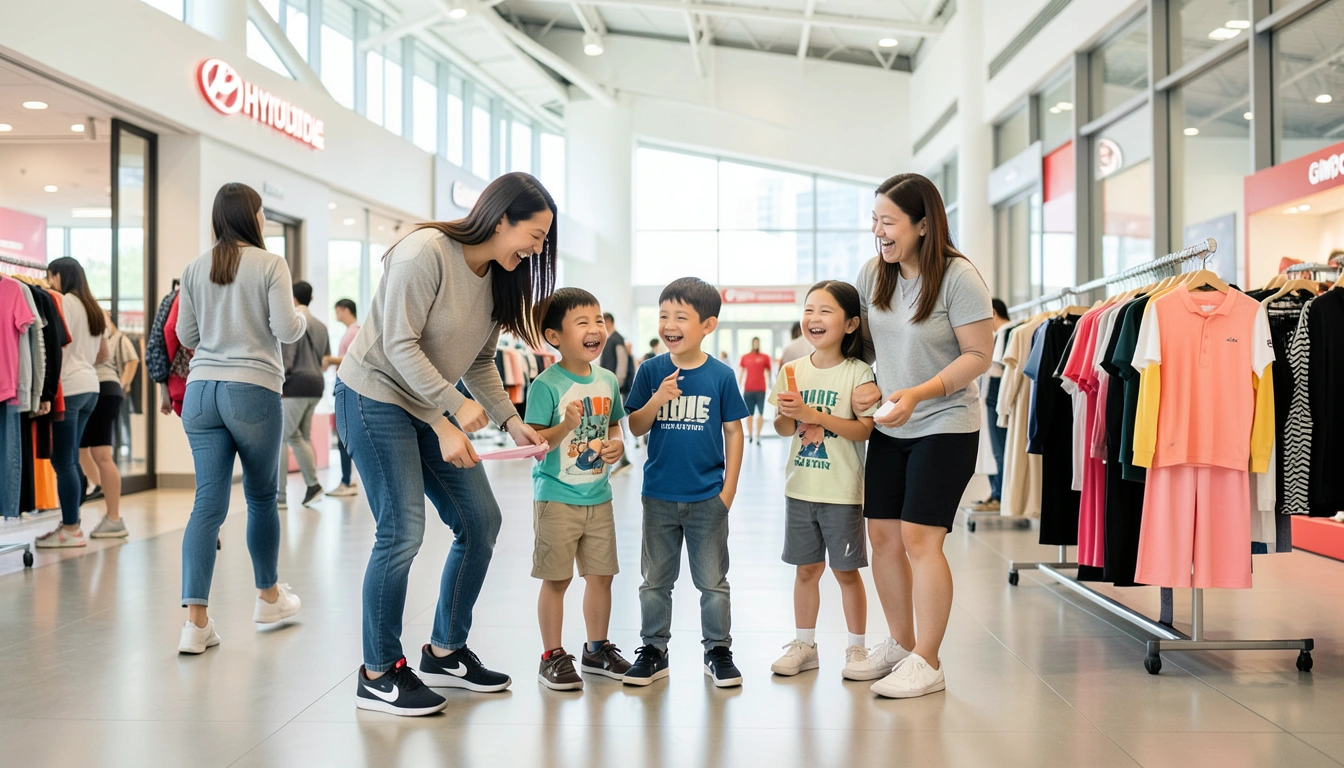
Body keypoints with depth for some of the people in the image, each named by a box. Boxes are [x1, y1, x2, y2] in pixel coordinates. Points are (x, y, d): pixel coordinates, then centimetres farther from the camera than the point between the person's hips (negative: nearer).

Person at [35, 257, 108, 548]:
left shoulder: (62, 301, -7)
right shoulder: (92, 307, 17)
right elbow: (104, 354, 23)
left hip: (68, 388, -8)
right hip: (90, 386, 8)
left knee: (62, 461, -5)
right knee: (70, 459, 11)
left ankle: (71, 530, -3)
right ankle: (72, 523, 13)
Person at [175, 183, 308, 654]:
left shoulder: (195, 269, 8)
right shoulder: (270, 265, -4)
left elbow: (186, 336, 12)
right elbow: (286, 329, -9)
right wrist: (303, 319, 12)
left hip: (201, 390, 4)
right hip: (253, 390, -3)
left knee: (208, 503, 0)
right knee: (261, 497, 13)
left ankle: (196, 620, -8)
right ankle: (269, 598, 30)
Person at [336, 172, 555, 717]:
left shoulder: (500, 277, 4)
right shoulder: (426, 253, -21)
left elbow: (479, 362, 8)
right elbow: (399, 345, -23)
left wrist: (510, 421, -3)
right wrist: (455, 406, -24)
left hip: (432, 405, 9)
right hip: (376, 398, -9)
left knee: (481, 521, 4)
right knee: (403, 533, -11)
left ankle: (445, 652, 19)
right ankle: (378, 675, 5)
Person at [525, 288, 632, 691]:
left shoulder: (608, 380, 4)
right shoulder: (546, 384, -14)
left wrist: (617, 444, -3)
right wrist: (565, 426, -31)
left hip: (598, 496, 6)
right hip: (557, 497, -6)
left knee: (601, 574, 13)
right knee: (556, 579, 3)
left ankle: (597, 649, 29)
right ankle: (553, 656, 16)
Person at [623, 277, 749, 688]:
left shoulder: (721, 375, -6)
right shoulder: (651, 372, -2)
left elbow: (733, 431, 0)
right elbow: (636, 427, -2)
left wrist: (729, 488, -3)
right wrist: (658, 400, -21)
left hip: (707, 498, -2)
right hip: (659, 496, 2)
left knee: (713, 581, 9)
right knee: (655, 580, 12)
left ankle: (718, 651, 23)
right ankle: (653, 650, 25)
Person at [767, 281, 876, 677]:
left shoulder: (858, 373, -10)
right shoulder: (794, 370, 4)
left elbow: (865, 429, -18)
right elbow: (782, 429, 8)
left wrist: (814, 415, -25)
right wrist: (789, 415, -15)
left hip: (842, 491, -4)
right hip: (800, 487, 4)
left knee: (846, 570, 6)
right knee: (805, 568, 13)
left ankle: (856, 647, 21)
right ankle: (804, 645, 25)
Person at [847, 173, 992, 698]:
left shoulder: (958, 277, -14)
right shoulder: (872, 274, 4)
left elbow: (978, 356, -13)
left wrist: (918, 394, -23)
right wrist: (862, 384, -2)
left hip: (946, 426, -6)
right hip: (888, 428, 6)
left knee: (919, 538, -10)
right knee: (882, 535, 7)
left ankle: (926, 663, 3)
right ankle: (899, 645, 25)